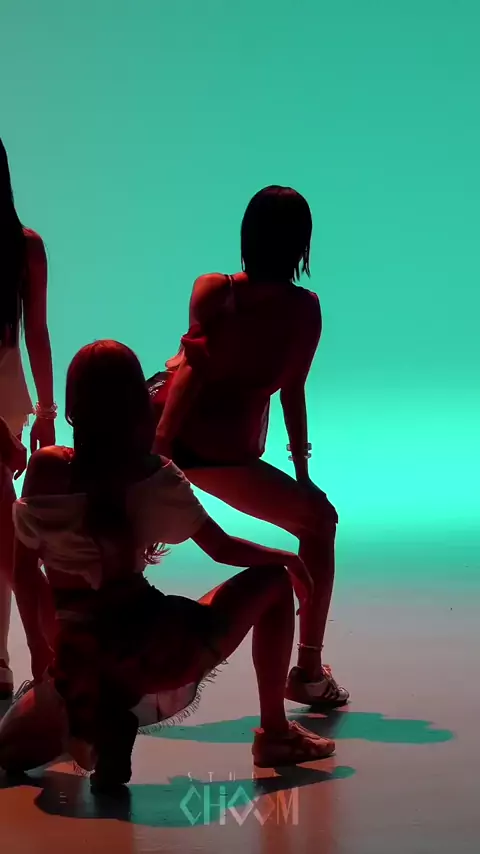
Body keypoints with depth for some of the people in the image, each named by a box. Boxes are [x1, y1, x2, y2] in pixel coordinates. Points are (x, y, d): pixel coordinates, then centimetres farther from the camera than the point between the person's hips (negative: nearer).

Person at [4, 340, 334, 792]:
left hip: (78, 662, 3)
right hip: (149, 648, -3)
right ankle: (275, 734, 18)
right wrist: (290, 560, 20)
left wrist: (39, 646, 18)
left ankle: (91, 721, -3)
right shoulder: (153, 475, -6)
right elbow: (223, 549, 2)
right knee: (273, 582, 16)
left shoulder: (45, 467, 1)